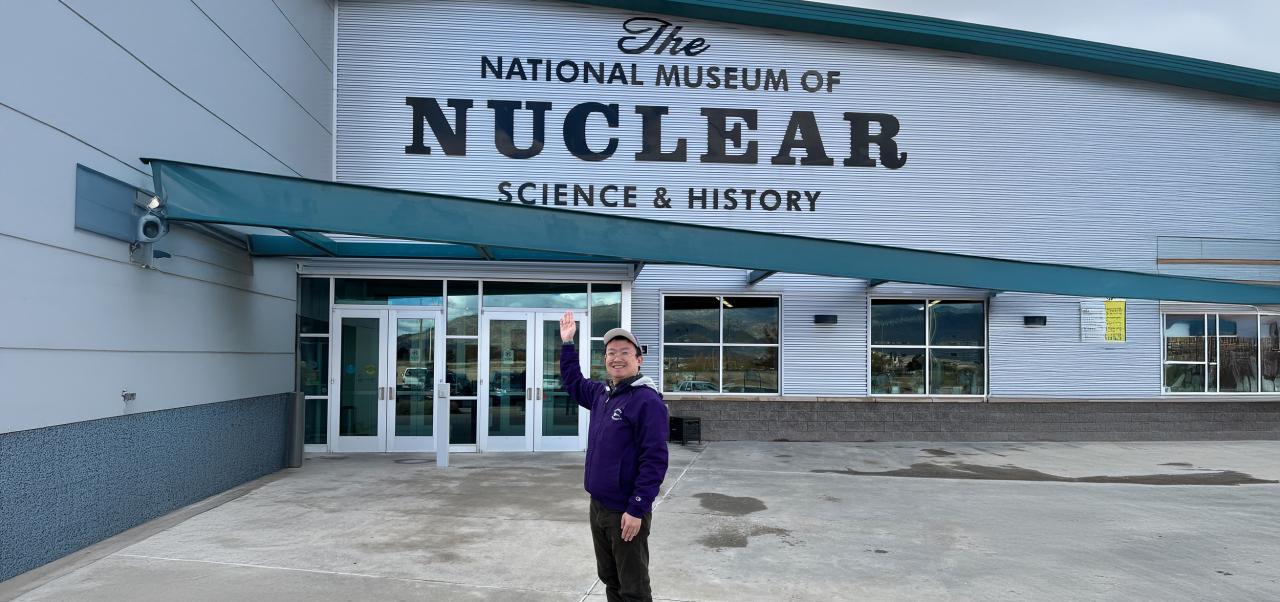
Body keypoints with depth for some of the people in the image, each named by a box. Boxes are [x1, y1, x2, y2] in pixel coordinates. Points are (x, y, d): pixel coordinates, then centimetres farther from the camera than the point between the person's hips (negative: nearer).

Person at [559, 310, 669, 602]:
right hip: (598, 506, 8)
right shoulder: (601, 393, 7)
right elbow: (573, 383, 29)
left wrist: (637, 509, -23)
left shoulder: (647, 401, -16)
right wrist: (567, 344, 21)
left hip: (626, 512, -8)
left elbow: (654, 460, -20)